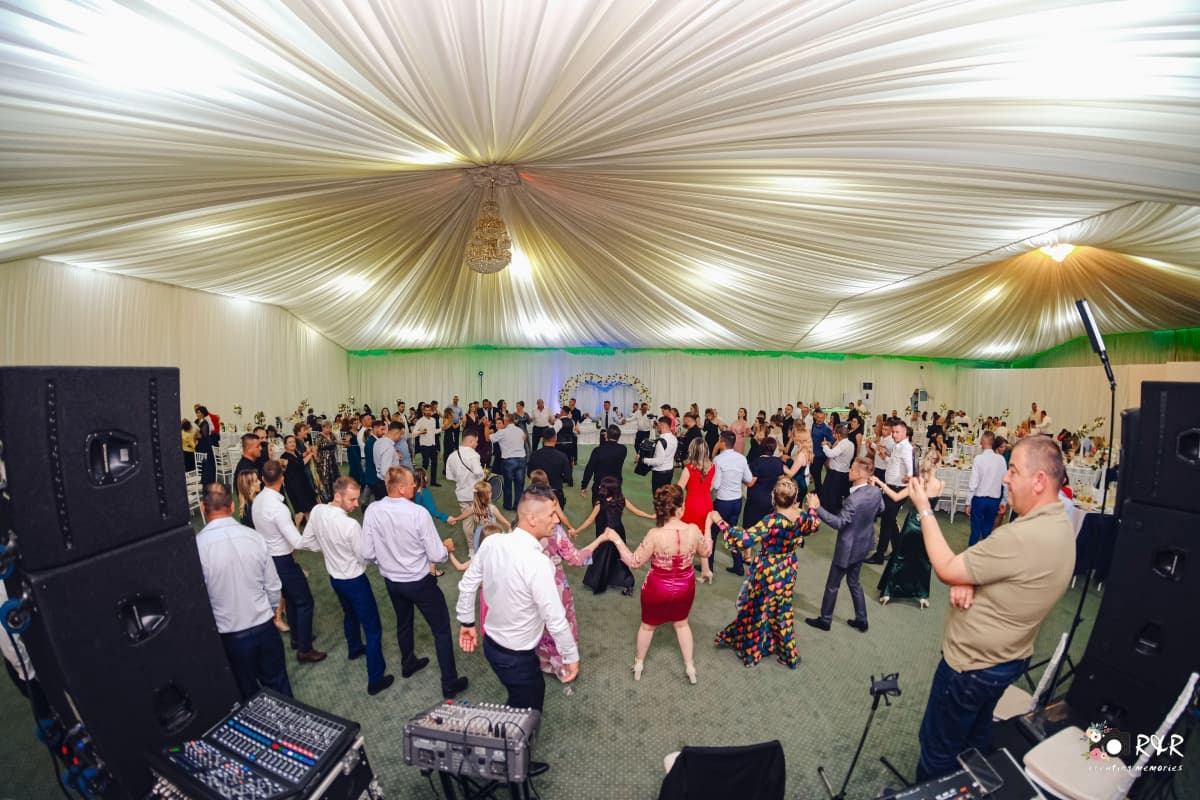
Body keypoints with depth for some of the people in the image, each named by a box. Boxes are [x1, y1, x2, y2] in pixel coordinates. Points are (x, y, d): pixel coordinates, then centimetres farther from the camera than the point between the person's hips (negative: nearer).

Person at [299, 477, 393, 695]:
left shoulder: (317, 512, -14)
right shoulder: (351, 525, -34)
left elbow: (306, 542, 1)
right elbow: (365, 557, -21)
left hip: (334, 577, 8)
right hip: (354, 581, -8)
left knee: (349, 614, 35)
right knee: (373, 628, 7)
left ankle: (354, 649, 58)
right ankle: (376, 680, 17)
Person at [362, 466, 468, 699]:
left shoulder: (372, 511, -16)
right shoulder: (419, 513, -29)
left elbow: (368, 553, -7)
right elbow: (437, 556, -22)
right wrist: (446, 548, 0)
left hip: (391, 581, 5)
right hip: (420, 582, -5)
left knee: (403, 622, 31)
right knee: (441, 628, 14)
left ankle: (408, 664, 56)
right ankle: (449, 683, 25)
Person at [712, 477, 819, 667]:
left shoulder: (771, 521, -35)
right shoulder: (803, 517, -15)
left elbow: (743, 539, -37)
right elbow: (814, 524, 10)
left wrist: (719, 522, -32)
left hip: (769, 572, -6)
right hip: (788, 570, 6)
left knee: (757, 608, 17)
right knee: (782, 610, 26)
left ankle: (751, 649, 38)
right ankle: (787, 652, 44)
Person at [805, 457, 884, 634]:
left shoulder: (853, 500, -34)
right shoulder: (876, 491, -9)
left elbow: (838, 523, -30)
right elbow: (880, 510, 11)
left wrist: (817, 508, -32)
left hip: (848, 548, -8)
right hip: (863, 544, 8)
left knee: (832, 585, 11)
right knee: (853, 582, 26)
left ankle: (825, 620, 27)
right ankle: (861, 620, 37)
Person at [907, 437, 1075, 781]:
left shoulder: (1024, 536, -33)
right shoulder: (1058, 525, 0)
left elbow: (946, 570, -25)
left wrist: (924, 509, -21)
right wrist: (967, 578, -15)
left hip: (972, 663, -9)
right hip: (1008, 658, 9)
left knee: (939, 749, 11)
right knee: (976, 739, 29)